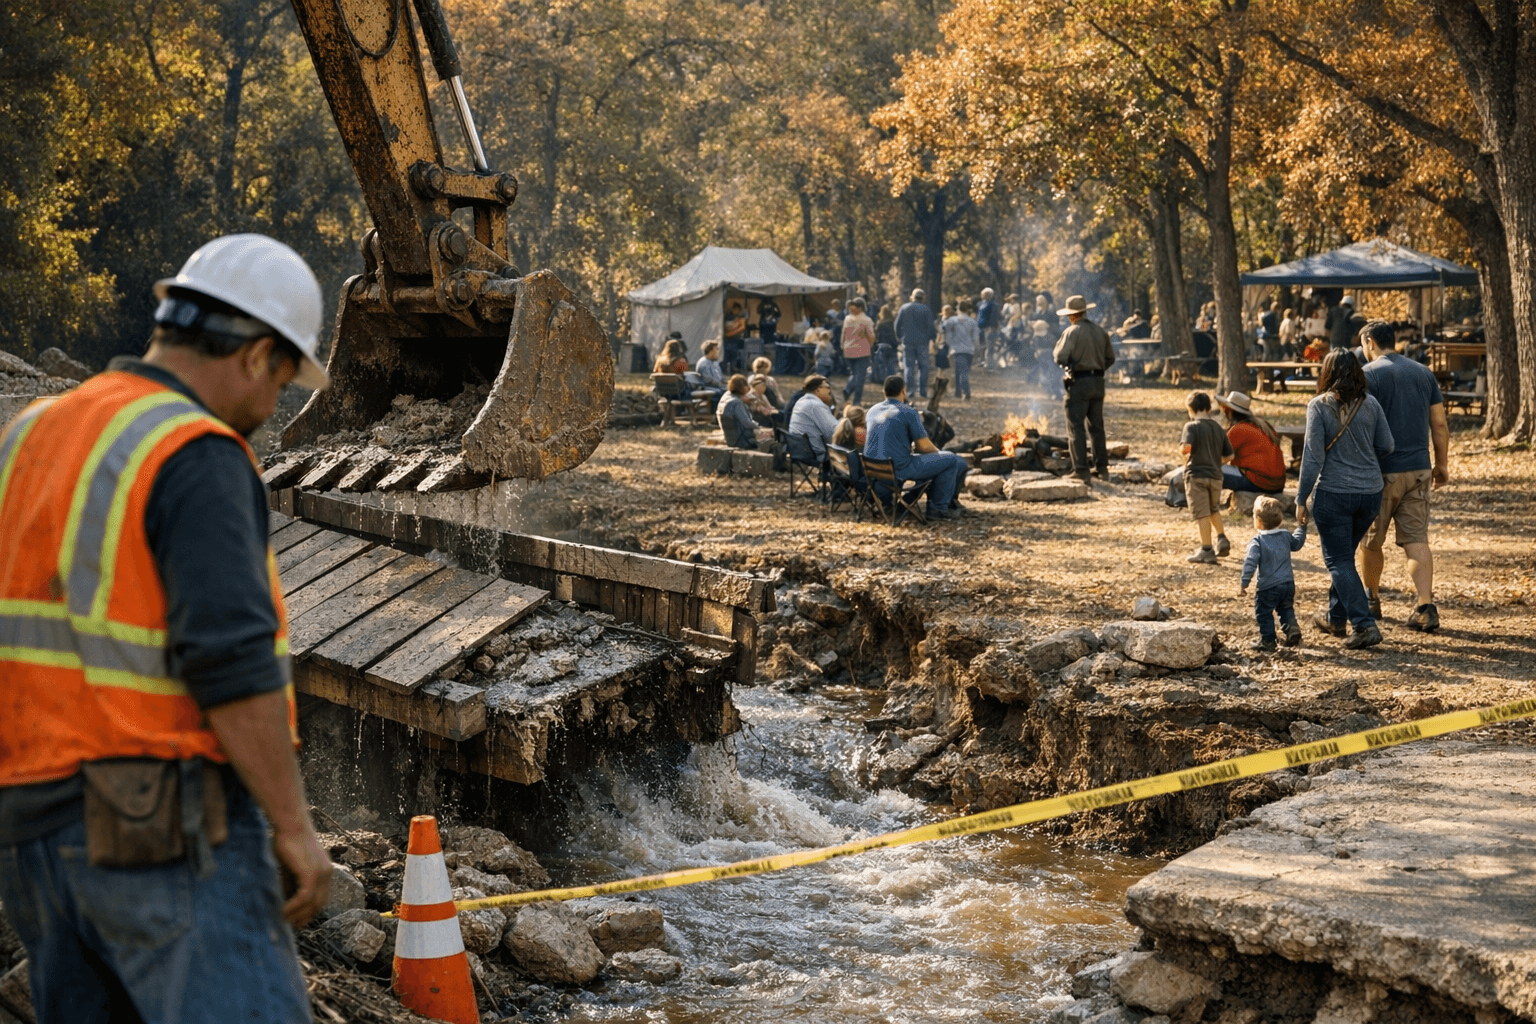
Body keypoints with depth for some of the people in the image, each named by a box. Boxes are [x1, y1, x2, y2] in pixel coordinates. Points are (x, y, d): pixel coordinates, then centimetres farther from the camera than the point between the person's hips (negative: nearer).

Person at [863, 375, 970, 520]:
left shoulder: (873, 411, 12)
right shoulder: (908, 412, -11)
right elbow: (924, 446, -11)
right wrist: (938, 452, 12)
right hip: (899, 471, -9)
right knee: (952, 460, 1)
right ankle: (939, 508, 7)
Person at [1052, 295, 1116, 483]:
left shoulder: (1072, 332, -11)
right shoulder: (1100, 331, 8)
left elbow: (1060, 357, -19)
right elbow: (1110, 358, 14)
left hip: (1078, 382, -6)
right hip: (1098, 382, 6)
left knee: (1076, 427, -2)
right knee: (1097, 426, 15)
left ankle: (1081, 472, -7)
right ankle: (1102, 467, 19)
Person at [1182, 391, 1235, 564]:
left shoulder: (1192, 426, -9)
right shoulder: (1218, 428, 9)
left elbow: (1186, 446, -26)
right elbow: (1229, 455, 12)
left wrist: (1182, 450, -5)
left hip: (1196, 475, -6)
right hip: (1215, 475, 6)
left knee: (1202, 514, -3)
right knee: (1214, 510, 26)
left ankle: (1206, 550, -1)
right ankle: (1222, 539, 17)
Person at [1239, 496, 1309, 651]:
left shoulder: (1257, 542, -14)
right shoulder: (1285, 536, 4)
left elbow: (1250, 563, -22)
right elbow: (1297, 543, 26)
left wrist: (1243, 584, -19)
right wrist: (1302, 527, 41)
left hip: (1268, 587, -6)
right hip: (1288, 584, 6)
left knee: (1264, 613, 11)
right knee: (1286, 609, 26)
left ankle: (1267, 640, 17)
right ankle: (1292, 627, 5)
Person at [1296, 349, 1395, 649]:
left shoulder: (1319, 406, -10)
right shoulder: (1370, 404, 1)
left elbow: (1313, 456, -12)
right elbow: (1386, 446, 6)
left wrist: (1302, 499, -5)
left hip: (1334, 493, -5)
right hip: (1370, 492, 5)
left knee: (1339, 562, 1)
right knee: (1344, 555, 22)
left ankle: (1364, 625, -10)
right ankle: (1335, 617, 34)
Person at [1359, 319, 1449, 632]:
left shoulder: (1369, 374, -8)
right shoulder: (1424, 373, 9)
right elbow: (1439, 424, 9)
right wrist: (1442, 464, 16)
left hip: (1382, 471, -5)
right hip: (1419, 470, 5)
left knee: (1370, 540, 12)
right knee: (1416, 540, 3)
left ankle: (1370, 601, 25)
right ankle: (1425, 608, -9)